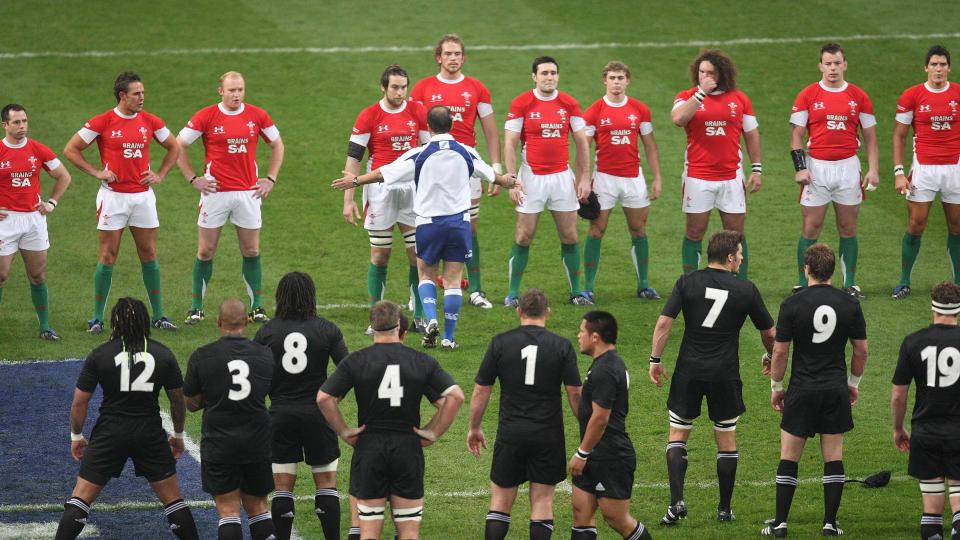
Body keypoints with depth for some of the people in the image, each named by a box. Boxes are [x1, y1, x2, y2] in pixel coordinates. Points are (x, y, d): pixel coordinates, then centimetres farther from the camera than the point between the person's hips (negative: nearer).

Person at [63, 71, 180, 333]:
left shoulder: (150, 121, 3)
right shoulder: (103, 122, -7)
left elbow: (174, 147, 19)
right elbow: (70, 150, -2)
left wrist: (160, 175, 7)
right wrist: (96, 172, -7)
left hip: (143, 195, 3)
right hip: (113, 196, -3)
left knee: (149, 255, 6)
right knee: (108, 256, -2)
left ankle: (159, 316, 13)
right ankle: (97, 318, 5)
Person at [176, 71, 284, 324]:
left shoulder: (257, 115, 1)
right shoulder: (206, 116, -5)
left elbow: (277, 145, 15)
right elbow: (179, 145, 2)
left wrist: (270, 179, 7)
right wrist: (193, 179, -2)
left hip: (248, 192, 2)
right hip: (215, 191, -2)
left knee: (251, 251, 5)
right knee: (206, 251, 1)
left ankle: (256, 306, 14)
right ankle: (196, 308, 10)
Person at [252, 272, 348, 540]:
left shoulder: (266, 332, -1)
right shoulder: (327, 330, -4)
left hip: (280, 414, 1)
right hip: (317, 414, -1)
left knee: (282, 486, 6)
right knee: (326, 482, 7)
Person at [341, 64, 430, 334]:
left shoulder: (417, 112, 2)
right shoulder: (368, 116, -5)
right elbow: (353, 158, -3)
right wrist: (348, 200, -8)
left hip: (413, 188, 2)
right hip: (380, 190, -2)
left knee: (418, 254, 1)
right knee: (379, 255, 3)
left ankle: (420, 317, 10)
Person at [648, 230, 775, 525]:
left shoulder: (687, 282, -3)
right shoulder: (746, 290, -3)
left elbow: (663, 323, -9)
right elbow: (769, 333, 8)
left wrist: (655, 359, 1)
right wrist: (771, 357, 28)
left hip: (689, 371, 1)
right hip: (725, 374, -1)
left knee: (677, 436, 11)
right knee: (727, 440, 13)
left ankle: (676, 501, -5)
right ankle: (724, 509, 17)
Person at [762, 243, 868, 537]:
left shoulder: (792, 304, -9)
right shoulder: (850, 304, -1)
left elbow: (780, 351, -6)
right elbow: (861, 350, 5)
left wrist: (776, 386, 7)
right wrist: (853, 382, 19)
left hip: (802, 391, -2)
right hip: (836, 389, 2)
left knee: (789, 457, 6)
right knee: (833, 457, 8)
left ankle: (780, 522, 6)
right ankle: (830, 522, 7)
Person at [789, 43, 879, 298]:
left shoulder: (859, 97, 4)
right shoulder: (807, 95, 0)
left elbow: (870, 136, 8)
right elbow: (796, 135, 0)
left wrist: (873, 170, 0)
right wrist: (800, 168, -10)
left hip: (848, 167, 2)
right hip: (817, 169, -2)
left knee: (848, 229, 6)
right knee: (811, 228, -1)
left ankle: (850, 284, 14)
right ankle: (803, 284, 6)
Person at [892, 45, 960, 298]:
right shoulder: (912, 96, -2)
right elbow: (899, 135, 3)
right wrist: (898, 172, -4)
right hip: (923, 168, -1)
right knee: (915, 227, -1)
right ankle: (904, 282, 10)